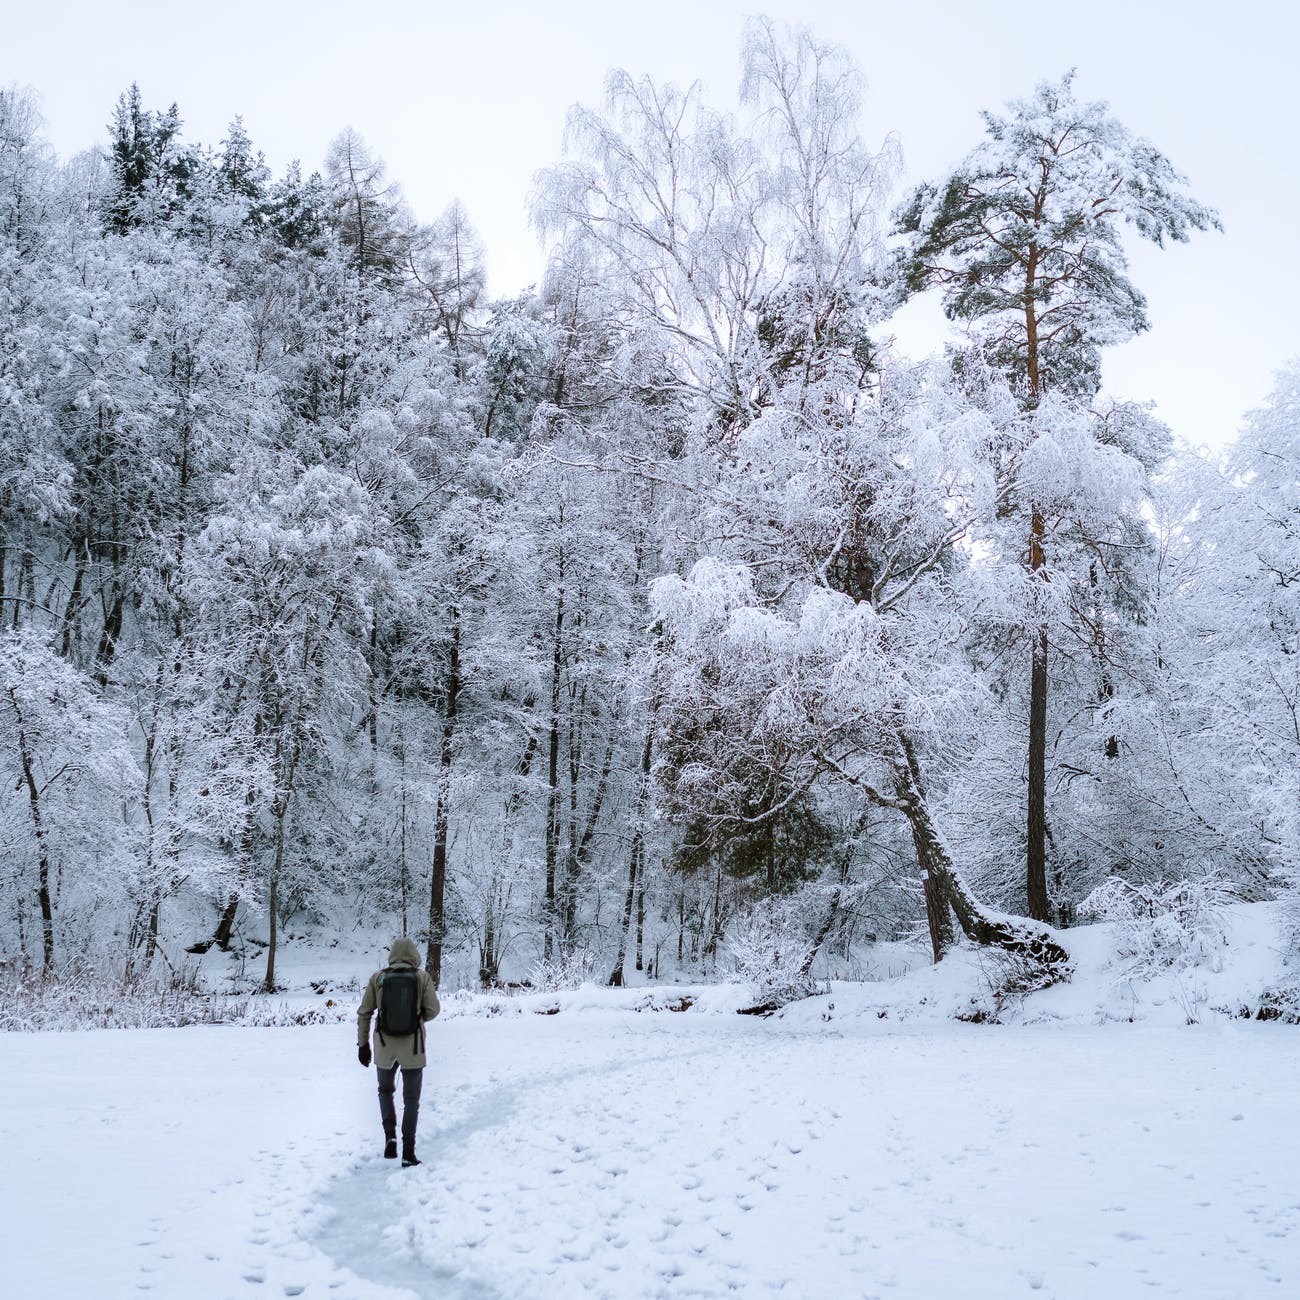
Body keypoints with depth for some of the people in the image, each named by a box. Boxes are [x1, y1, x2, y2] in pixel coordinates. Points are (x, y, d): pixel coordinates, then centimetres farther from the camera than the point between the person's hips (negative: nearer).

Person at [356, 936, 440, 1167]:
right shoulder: (422, 977, -5)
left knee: (385, 1090, 25)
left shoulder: (377, 978, -3)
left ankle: (390, 1135, 7)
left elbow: (364, 1012, -1)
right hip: (413, 1046, -1)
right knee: (411, 1099, 11)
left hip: (384, 1045, 1)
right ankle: (408, 1152, 5)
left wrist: (363, 1044, 7)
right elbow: (433, 1010, -3)